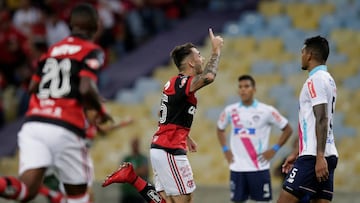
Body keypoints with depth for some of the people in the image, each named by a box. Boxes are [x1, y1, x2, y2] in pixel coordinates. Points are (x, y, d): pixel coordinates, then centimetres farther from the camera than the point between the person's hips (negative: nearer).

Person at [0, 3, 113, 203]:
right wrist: (101, 110, 7)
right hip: (65, 128, -4)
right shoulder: (92, 51, 2)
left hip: (33, 123, 4)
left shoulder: (52, 49, 21)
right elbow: (87, 88, -13)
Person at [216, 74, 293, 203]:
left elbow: (287, 129, 4)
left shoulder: (266, 111, -4)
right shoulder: (230, 110, 5)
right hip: (237, 168, 3)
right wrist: (225, 150, 11)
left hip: (259, 167, -3)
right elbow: (220, 129, 24)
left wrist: (274, 150, -3)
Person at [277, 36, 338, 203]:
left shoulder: (315, 80, -9)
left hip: (314, 157, -10)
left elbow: (322, 120, -19)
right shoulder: (327, 79, 21)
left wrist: (319, 157, -25)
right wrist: (297, 154, 29)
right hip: (329, 155, 10)